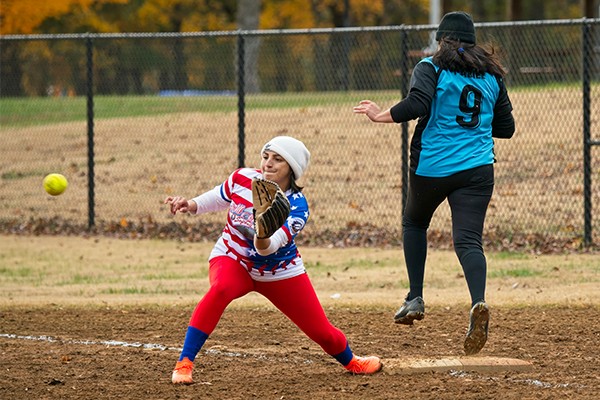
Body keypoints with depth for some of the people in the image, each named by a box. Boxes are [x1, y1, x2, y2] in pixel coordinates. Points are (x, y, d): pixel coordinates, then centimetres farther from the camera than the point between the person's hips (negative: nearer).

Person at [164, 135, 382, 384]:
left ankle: (351, 362, 39)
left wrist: (263, 239, -61)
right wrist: (190, 205, -10)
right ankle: (184, 364, -33)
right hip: (233, 261, 0)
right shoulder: (242, 179, -16)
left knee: (321, 331, 3)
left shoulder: (296, 207, -24)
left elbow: (268, 248, -38)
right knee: (220, 289, -36)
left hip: (280, 273, 0)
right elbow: (218, 198, 8)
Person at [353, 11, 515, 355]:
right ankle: (478, 302, -36)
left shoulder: (431, 68, -2)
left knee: (414, 222, 25)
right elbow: (506, 128, 14)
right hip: (477, 169, 2)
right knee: (468, 239, -8)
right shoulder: (492, 75, 11)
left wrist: (381, 116, -6)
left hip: (431, 167, -2)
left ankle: (415, 298, 16)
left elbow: (417, 104, -20)